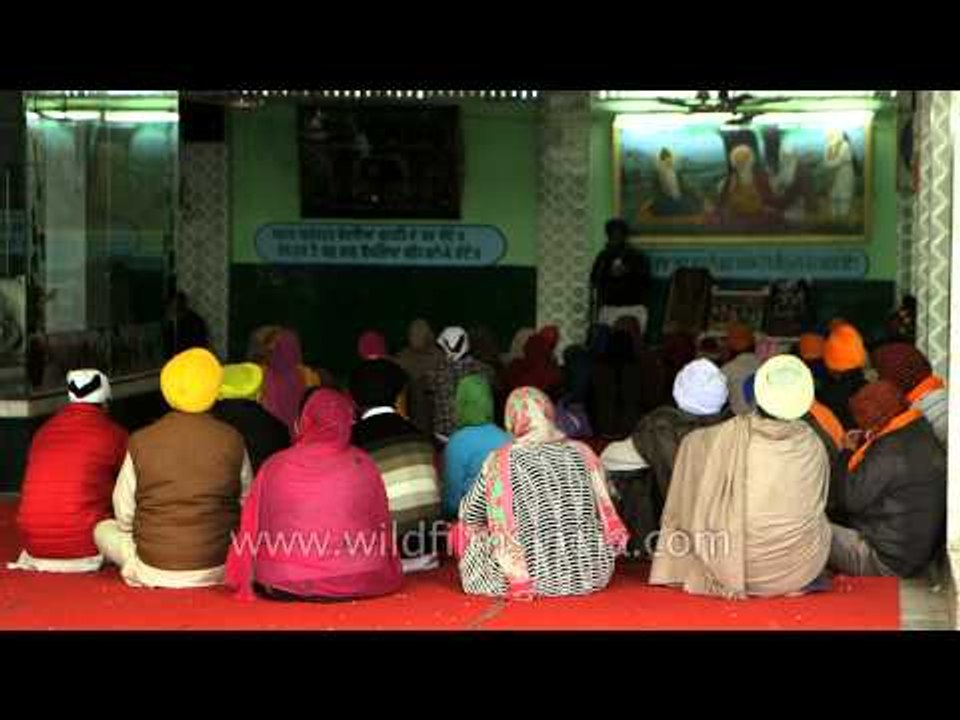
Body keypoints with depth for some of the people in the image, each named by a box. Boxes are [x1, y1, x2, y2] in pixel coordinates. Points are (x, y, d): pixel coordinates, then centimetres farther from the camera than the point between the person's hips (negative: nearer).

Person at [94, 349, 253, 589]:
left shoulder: (140, 442, -8)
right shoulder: (232, 440, -7)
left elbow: (124, 517, -2)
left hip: (155, 573, -2)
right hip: (216, 572, 3)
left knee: (103, 529, 24)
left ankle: (137, 566, 3)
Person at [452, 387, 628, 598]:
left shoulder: (502, 461, -7)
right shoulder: (582, 453, 1)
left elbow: (470, 515, 3)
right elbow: (604, 514, 10)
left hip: (538, 581, -3)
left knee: (474, 541, 20)